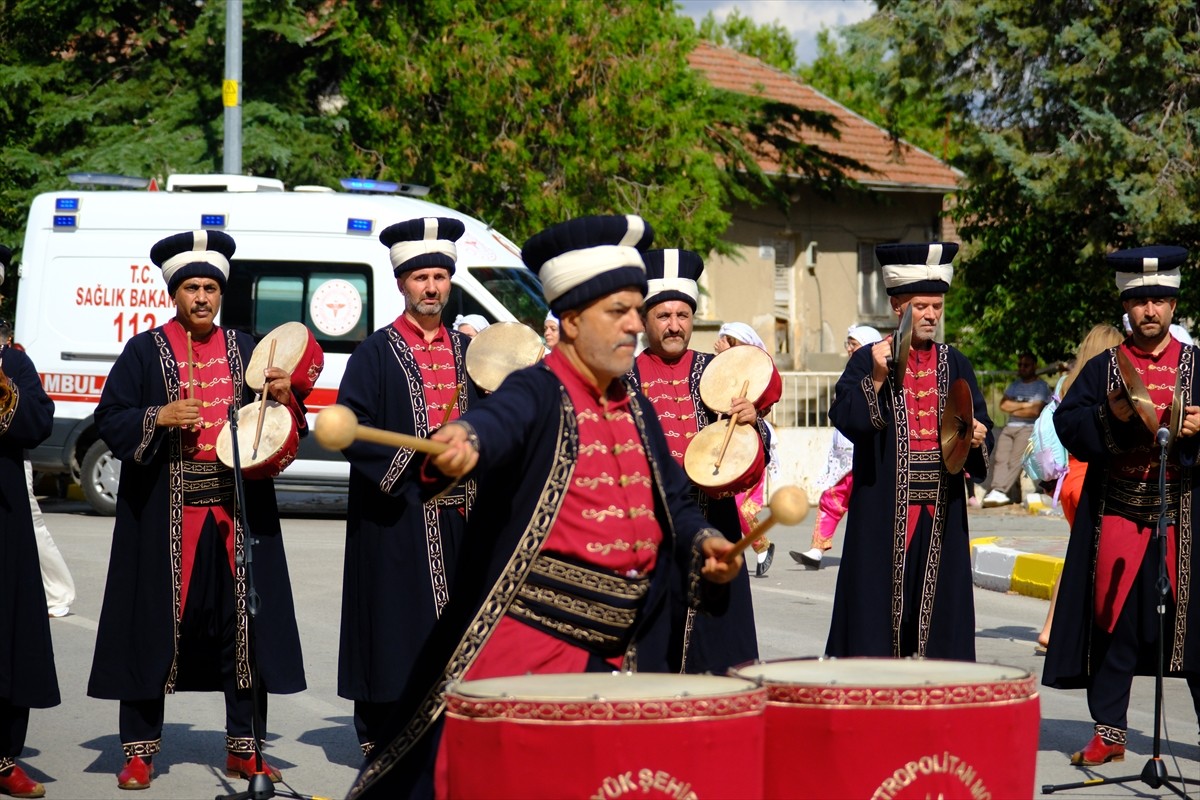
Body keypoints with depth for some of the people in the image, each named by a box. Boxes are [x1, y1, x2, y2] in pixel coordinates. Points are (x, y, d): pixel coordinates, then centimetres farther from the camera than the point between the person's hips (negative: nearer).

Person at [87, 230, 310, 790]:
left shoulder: (245, 349, 12)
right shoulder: (145, 351, 5)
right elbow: (109, 421, 1)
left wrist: (283, 397, -9)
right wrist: (160, 418, -15)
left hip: (237, 510, 3)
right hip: (164, 513, -2)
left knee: (244, 625, 3)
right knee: (155, 624, -2)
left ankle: (242, 748, 12)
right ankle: (140, 750, 7)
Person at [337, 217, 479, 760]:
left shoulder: (466, 350, 14)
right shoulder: (376, 353, -1)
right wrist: (413, 461, -16)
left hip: (457, 512, 5)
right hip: (396, 514, -4)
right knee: (393, 625, -4)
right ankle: (380, 741, 3)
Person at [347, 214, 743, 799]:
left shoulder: (637, 413, 15)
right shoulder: (539, 393, -8)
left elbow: (674, 501, 19)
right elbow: (501, 420, -30)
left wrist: (702, 541, -3)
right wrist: (464, 439, -53)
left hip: (614, 657, 7)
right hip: (522, 642, -7)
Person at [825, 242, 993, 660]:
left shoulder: (954, 364, 12)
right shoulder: (869, 360, 1)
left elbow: (979, 422, 13)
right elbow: (845, 418, -10)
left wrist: (977, 437, -9)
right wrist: (877, 378, -21)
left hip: (941, 511, 4)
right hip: (885, 512, -3)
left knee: (938, 606, 3)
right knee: (880, 599, -3)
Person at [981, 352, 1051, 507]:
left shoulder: (1042, 386, 6)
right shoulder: (1015, 385, 26)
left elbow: (1035, 411, -7)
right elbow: (1003, 405, 11)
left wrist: (1013, 408, 5)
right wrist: (1025, 405, 0)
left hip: (1030, 428, -6)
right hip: (1010, 427, 6)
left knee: (1015, 459, -27)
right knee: (1000, 458, -19)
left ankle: (998, 491, -39)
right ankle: (1011, 493, -28)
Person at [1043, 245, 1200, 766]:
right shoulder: (1103, 368, 9)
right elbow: (1067, 424, 1)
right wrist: (1109, 417, -16)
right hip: (1117, 513, 1)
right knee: (1112, 621, 2)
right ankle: (1108, 732, 10)